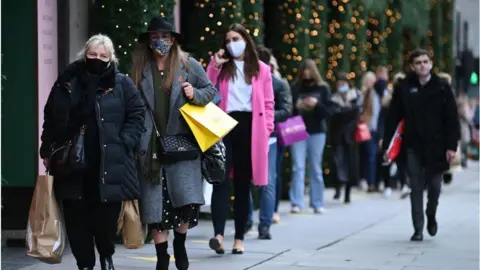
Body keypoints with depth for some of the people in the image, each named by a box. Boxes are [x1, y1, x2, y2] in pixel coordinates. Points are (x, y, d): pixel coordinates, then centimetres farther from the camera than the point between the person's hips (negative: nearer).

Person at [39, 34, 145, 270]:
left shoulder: (122, 84, 4)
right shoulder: (68, 82, 8)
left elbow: (136, 115, 4)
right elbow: (51, 117, 14)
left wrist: (124, 142, -8)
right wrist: (47, 150, 9)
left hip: (109, 164, -2)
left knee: (106, 216, 1)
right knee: (76, 217, 2)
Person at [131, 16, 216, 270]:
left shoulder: (188, 65, 4)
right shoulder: (139, 68, 6)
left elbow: (211, 90, 10)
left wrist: (195, 95, -11)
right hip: (151, 146, 1)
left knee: (187, 200, -10)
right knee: (155, 205, 2)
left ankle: (180, 245, 17)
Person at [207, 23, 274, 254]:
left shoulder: (261, 69, 10)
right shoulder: (222, 68, 13)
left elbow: (268, 103, 8)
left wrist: (266, 130, -2)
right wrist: (214, 65, -5)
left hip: (250, 127, 0)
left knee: (242, 184, 6)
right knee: (221, 181, -13)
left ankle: (239, 238, 10)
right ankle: (219, 234, -23)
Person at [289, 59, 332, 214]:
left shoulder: (323, 88, 3)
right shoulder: (295, 88, 2)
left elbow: (328, 112, 1)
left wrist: (317, 104, -15)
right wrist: (296, 106, -15)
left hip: (317, 132, 0)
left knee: (316, 169, 6)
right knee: (298, 167, -5)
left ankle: (318, 204, 11)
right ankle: (296, 203, -6)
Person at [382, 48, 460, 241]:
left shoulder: (442, 88, -1)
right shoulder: (404, 88, 1)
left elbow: (452, 119, -2)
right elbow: (393, 118, 1)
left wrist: (451, 146, -8)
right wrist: (386, 144, -3)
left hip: (436, 146, 0)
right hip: (413, 147, 0)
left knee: (434, 186, 5)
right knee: (416, 188, 2)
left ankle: (431, 216, 33)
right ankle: (418, 229, 7)